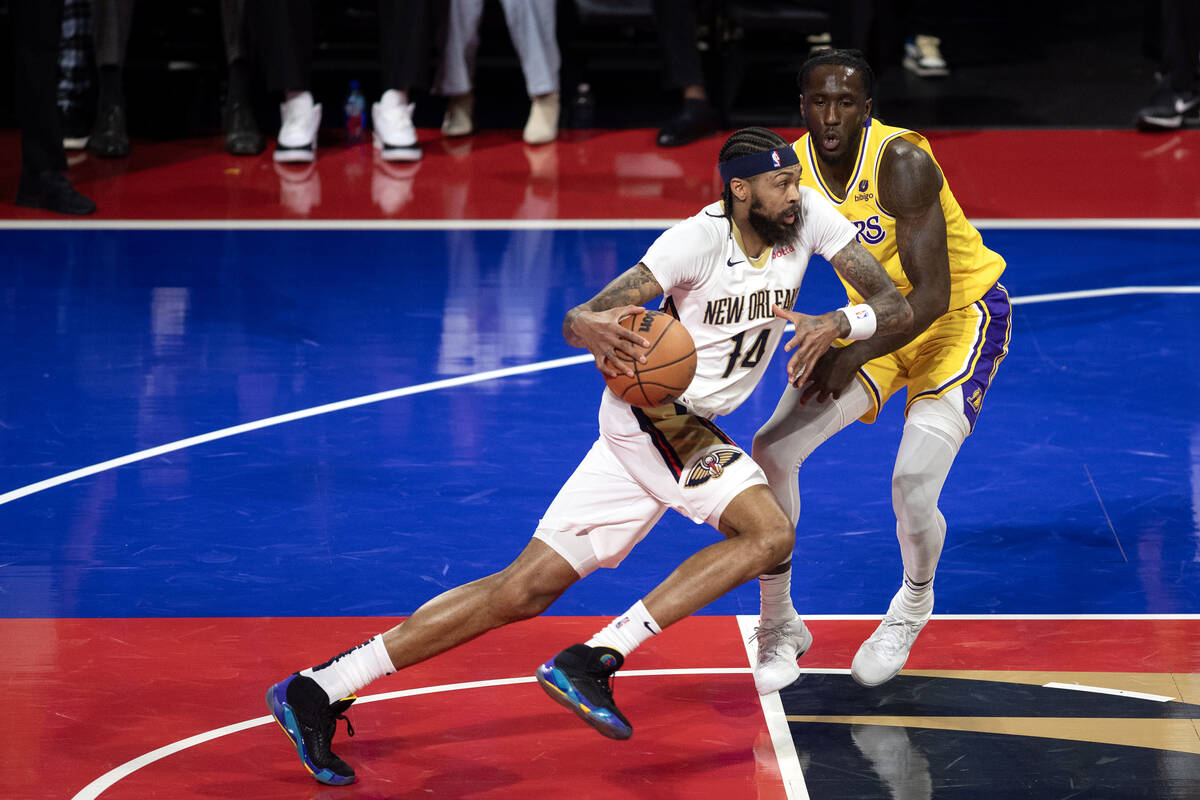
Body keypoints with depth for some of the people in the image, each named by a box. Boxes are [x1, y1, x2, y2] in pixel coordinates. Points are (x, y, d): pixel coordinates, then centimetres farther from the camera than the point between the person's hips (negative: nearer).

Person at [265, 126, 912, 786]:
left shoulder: (809, 217, -2)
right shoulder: (698, 238, -18)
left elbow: (895, 308, -4)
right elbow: (578, 319, -20)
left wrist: (838, 322, -26)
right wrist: (590, 327, -45)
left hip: (683, 428, 7)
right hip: (652, 406, -7)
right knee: (769, 534, -23)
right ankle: (592, 661, -25)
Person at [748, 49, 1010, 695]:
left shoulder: (902, 162, -30)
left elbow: (932, 295, -31)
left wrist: (854, 356, -37)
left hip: (961, 315, -6)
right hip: (877, 318, 6)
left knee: (912, 490, -20)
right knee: (771, 451, -8)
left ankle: (914, 605, 15)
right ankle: (779, 627, 11)